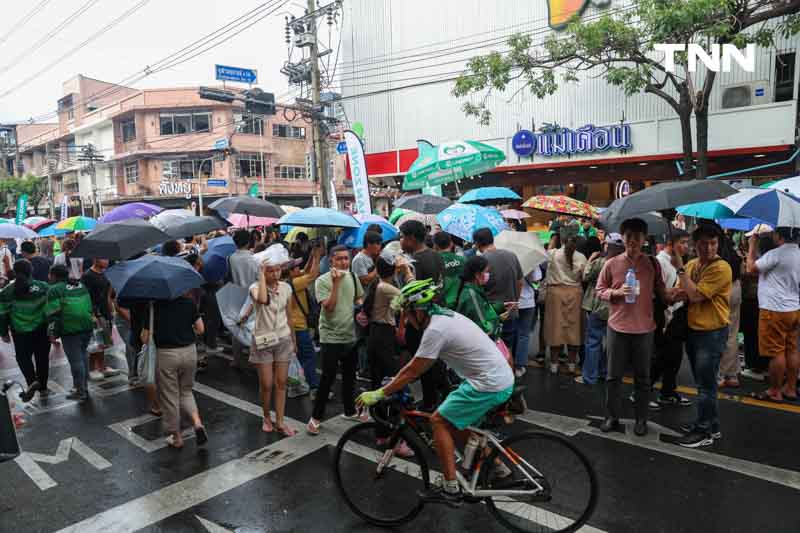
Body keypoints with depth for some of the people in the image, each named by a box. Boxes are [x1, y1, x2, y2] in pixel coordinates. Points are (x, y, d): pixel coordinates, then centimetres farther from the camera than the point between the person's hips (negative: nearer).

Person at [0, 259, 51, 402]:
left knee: (23, 358, 14)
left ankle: (32, 381, -9)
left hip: (21, 332, -1)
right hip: (42, 330, 1)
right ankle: (42, 387, 21)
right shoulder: (43, 287, -3)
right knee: (42, 358, 12)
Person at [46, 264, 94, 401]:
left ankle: (81, 391, 8)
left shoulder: (55, 290, -7)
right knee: (83, 355, 20)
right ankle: (84, 386, 29)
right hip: (87, 326, 7)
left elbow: (54, 313, -12)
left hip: (70, 329, -7)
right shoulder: (81, 286, 14)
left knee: (75, 359, 1)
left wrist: (53, 332, -6)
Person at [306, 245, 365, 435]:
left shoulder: (353, 277, 5)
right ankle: (316, 418, 11)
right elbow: (329, 307, -22)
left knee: (350, 376, 18)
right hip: (331, 337, -6)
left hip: (351, 335, 6)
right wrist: (336, 283, -27)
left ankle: (350, 411, 35)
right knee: (328, 379, -3)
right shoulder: (323, 281, -12)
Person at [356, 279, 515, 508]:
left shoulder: (435, 330, -18)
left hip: (489, 385, -9)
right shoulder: (446, 315, 11)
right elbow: (414, 364, 19)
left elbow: (412, 372, -12)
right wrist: (391, 383, 21)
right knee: (458, 423, 22)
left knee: (439, 421, -1)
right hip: (504, 379, 9)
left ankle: (451, 490, 4)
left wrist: (378, 394, -4)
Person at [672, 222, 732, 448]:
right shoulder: (691, 264, 5)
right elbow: (684, 294, 12)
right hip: (693, 329, 8)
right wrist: (678, 294, -12)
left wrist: (680, 269, -18)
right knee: (702, 382, 18)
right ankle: (709, 424, 32)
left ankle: (706, 432, 14)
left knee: (705, 385, 1)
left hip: (712, 333, -7)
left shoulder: (721, 268, -18)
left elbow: (695, 295, -24)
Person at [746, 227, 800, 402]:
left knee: (776, 352, -1)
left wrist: (752, 246, 0)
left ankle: (774, 392, 7)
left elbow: (751, 268, -10)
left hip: (775, 310, -9)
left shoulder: (775, 254, -19)